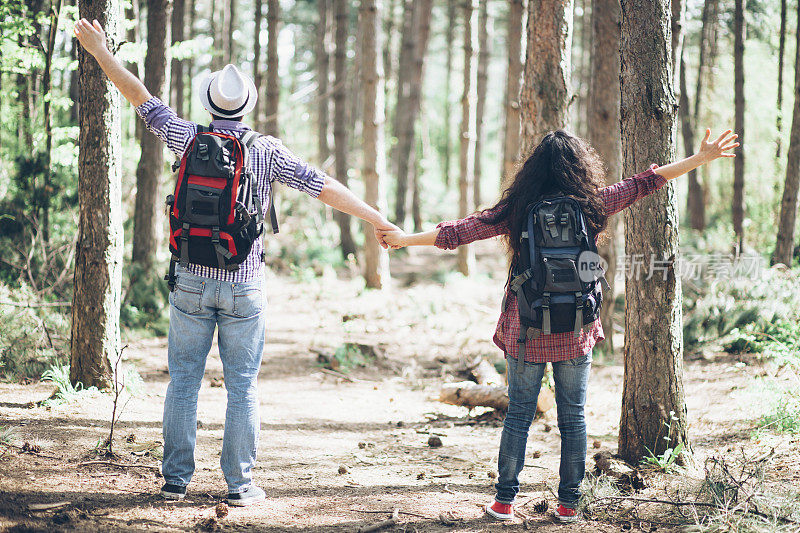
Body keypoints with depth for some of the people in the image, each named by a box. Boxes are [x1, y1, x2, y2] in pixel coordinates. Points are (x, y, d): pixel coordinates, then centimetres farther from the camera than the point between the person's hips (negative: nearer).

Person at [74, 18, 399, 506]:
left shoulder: (189, 139, 0)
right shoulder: (267, 151, -5)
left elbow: (141, 98, 9)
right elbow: (324, 186, -5)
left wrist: (101, 52, 20)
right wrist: (376, 219, 0)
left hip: (192, 281, 2)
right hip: (244, 287, -1)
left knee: (184, 381, 8)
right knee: (243, 387, 4)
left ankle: (176, 479, 10)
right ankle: (240, 484, 5)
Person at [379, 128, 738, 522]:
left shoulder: (518, 209, -5)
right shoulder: (591, 205, -4)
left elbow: (460, 231, -2)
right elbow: (644, 183, 4)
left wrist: (407, 239, 9)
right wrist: (702, 158, 12)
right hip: (576, 331, 0)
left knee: (519, 415, 8)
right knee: (573, 417, 9)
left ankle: (505, 501, 12)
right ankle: (568, 502, 13)